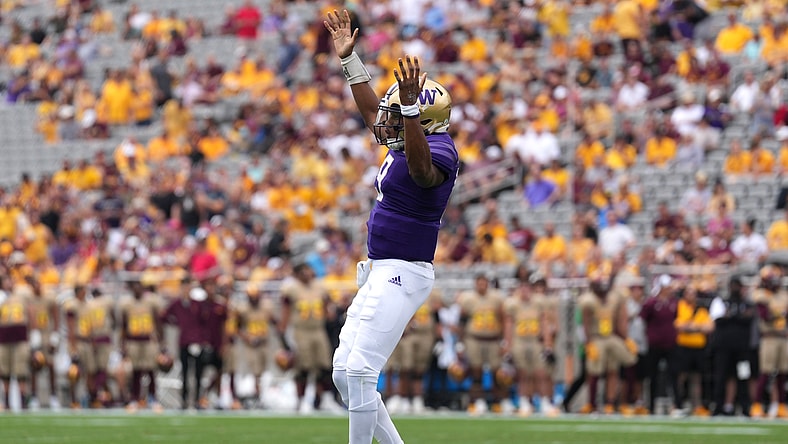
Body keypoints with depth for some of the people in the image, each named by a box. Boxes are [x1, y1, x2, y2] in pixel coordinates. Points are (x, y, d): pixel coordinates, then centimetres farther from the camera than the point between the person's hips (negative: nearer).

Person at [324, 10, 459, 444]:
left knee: (359, 371, -14)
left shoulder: (439, 151, -18)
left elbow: (422, 169, -43)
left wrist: (410, 105, -54)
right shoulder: (405, 143, 12)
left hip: (403, 273, -11)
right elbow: (371, 111, 29)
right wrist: (348, 59, 29)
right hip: (380, 273, 11)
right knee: (344, 372, 11)